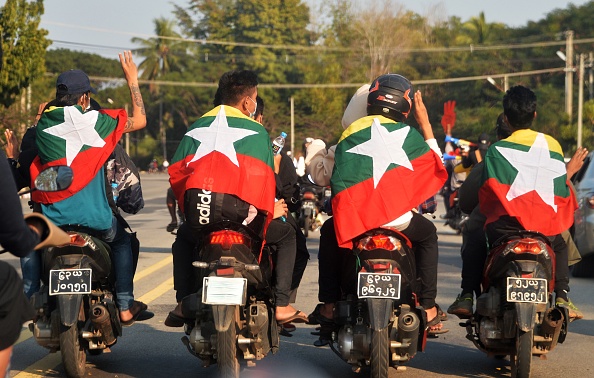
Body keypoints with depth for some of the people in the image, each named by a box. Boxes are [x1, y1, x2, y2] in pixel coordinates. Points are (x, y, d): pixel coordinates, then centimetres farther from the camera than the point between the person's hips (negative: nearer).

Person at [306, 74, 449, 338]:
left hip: (352, 219, 1)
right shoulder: (408, 135, 5)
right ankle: (428, 307, 24)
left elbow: (323, 176, 12)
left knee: (329, 232, 35)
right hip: (398, 221, 0)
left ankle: (329, 305, 28)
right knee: (427, 233, 32)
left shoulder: (351, 133, 8)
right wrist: (426, 124, 24)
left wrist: (314, 150, 33)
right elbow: (437, 167, 18)